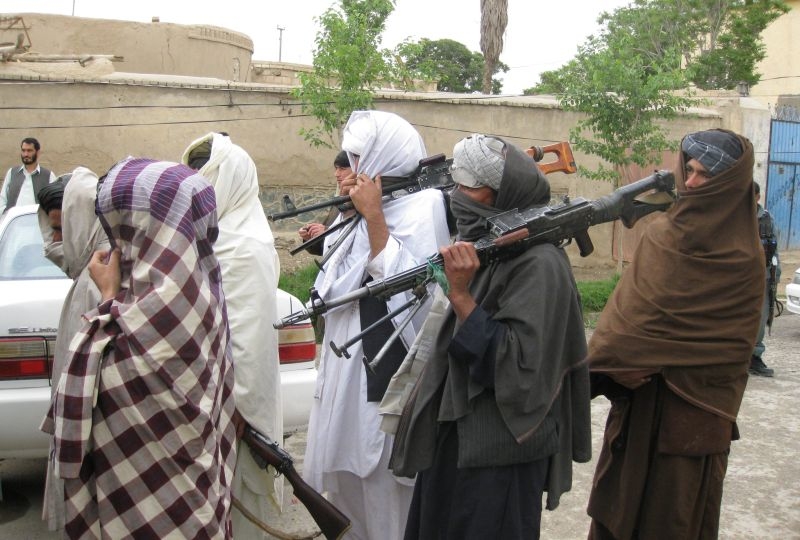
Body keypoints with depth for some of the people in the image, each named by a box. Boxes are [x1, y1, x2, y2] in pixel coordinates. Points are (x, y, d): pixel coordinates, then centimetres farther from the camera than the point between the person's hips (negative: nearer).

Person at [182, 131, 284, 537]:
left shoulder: (246, 248, -20)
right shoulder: (216, 234, 8)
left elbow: (252, 332, -22)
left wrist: (238, 403, -20)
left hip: (229, 396, -8)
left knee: (231, 494, 6)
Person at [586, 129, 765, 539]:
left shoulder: (742, 258, -9)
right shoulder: (661, 233, 5)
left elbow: (732, 342, -8)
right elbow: (628, 303, 3)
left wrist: (661, 361, -14)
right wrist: (622, 357, -14)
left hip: (694, 403, -4)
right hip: (640, 394, 4)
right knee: (621, 492, 10)